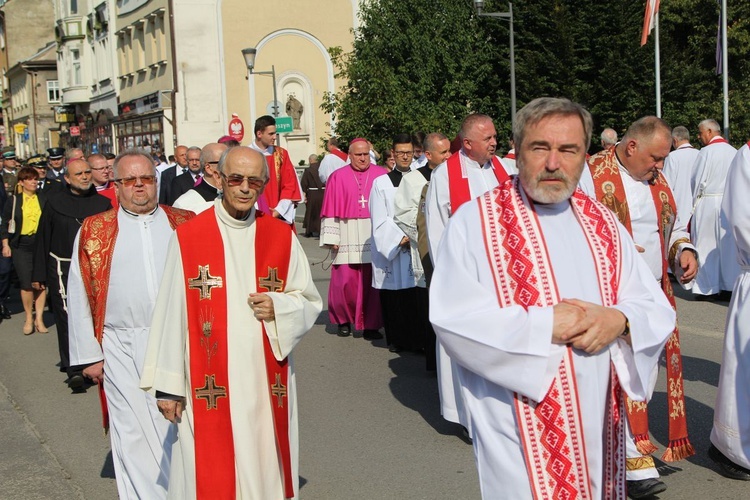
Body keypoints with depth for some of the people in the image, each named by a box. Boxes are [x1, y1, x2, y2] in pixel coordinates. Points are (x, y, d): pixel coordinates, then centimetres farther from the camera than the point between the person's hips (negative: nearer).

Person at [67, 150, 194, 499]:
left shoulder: (184, 225, 7)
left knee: (180, 426, 6)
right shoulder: (94, 231, 5)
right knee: (135, 435, 6)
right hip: (123, 351, 0)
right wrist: (90, 354, 0)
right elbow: (79, 296, 4)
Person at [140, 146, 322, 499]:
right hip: (208, 388, -2)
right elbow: (171, 314, -3)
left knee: (266, 470, 9)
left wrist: (278, 307, -12)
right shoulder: (187, 238, -4)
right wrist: (167, 385, -3)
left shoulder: (282, 236, 4)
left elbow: (310, 302, 9)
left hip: (267, 384, 2)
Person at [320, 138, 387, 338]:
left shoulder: (382, 175, 4)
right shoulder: (338, 177, 3)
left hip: (376, 238, 1)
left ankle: (371, 325, 10)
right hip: (347, 240, 0)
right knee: (345, 281, 1)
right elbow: (331, 210, 2)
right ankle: (343, 321, 21)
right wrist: (332, 239, -3)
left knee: (373, 282, 1)